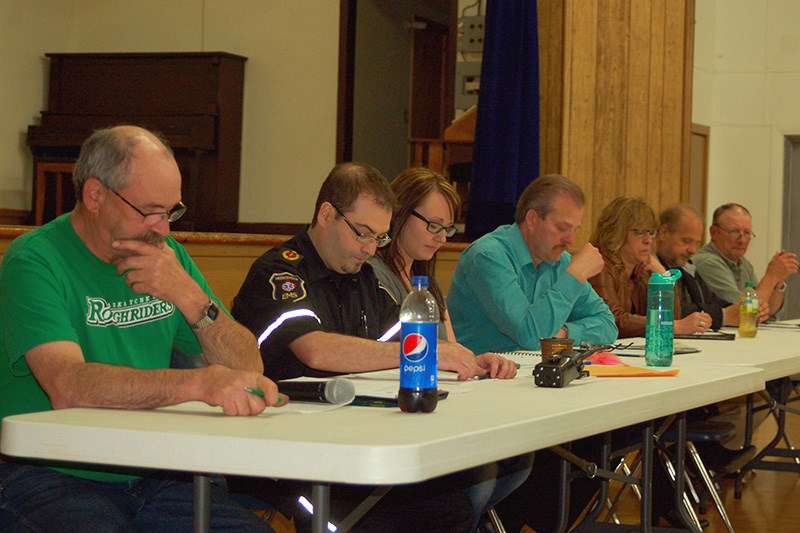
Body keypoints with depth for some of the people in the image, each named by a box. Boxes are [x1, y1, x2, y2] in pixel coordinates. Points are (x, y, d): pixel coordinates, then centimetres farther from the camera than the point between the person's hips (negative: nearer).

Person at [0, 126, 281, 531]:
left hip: (156, 472, 5)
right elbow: (66, 386, -25)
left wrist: (190, 296, -9)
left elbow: (248, 369, 8)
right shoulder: (34, 261, -9)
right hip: (52, 476, -5)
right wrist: (198, 383, -36)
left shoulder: (169, 255, 12)